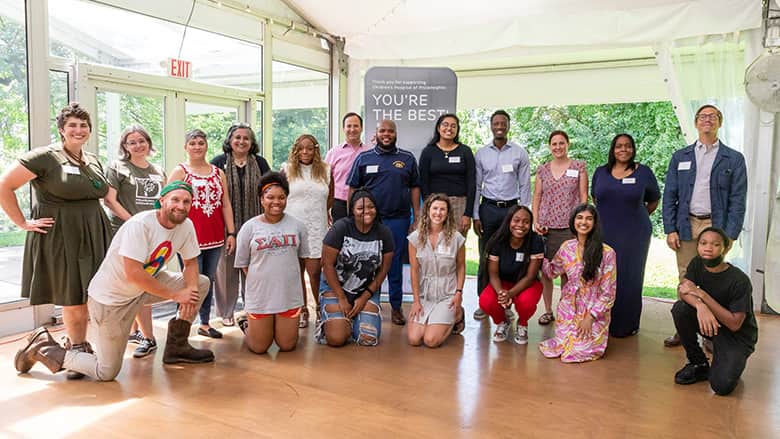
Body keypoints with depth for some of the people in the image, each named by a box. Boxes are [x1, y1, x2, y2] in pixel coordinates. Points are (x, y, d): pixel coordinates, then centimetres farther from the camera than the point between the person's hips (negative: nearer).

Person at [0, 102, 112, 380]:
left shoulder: (94, 162, 14)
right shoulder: (45, 157, -8)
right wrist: (24, 223, -9)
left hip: (94, 237, 6)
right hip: (59, 239, -6)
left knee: (90, 297, 9)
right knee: (73, 300, 1)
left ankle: (76, 347, 27)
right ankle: (78, 352, 18)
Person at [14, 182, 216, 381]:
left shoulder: (186, 226, -7)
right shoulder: (140, 225, -28)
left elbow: (191, 262, 3)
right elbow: (133, 274, -32)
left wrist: (190, 290, -18)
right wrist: (175, 295, -25)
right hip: (109, 298, -7)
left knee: (200, 283, -3)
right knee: (106, 373, 0)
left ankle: (177, 347, 10)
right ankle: (42, 348, 19)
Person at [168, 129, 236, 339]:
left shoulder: (218, 173, 13)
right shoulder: (180, 172, 1)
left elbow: (226, 205, 13)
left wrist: (231, 233, 7)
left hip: (215, 237, 5)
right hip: (191, 236, -4)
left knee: (209, 280, 12)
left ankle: (205, 323, 24)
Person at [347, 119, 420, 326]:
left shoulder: (407, 158, 9)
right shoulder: (363, 158, 7)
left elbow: (414, 188, 9)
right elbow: (353, 189, 6)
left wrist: (417, 218, 4)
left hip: (398, 220, 0)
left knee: (396, 265, 6)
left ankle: (396, 307, 16)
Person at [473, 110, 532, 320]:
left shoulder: (519, 153, 3)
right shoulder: (481, 154, 5)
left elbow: (524, 186, 3)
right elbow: (476, 186, 6)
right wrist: (475, 216, 1)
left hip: (511, 208, -1)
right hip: (488, 208, 1)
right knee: (485, 257, 4)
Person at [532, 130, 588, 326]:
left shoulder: (579, 167, 4)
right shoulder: (542, 169, 10)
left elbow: (583, 197, 3)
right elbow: (537, 197, 12)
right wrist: (535, 222, 1)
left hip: (570, 227, -2)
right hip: (546, 227, 2)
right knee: (545, 270, 3)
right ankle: (548, 310, 18)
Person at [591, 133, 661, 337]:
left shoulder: (643, 172, 1)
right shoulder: (601, 172, 7)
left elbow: (654, 200, 13)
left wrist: (635, 216, 11)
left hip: (633, 234, -1)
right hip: (604, 234, 2)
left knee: (629, 278, 4)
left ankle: (627, 325, 15)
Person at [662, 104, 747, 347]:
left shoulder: (734, 159, 3)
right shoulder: (680, 156, 8)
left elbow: (737, 201, -1)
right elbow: (669, 196, 6)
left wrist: (729, 236, -10)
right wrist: (670, 229, -2)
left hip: (716, 226, -2)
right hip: (686, 226, 2)